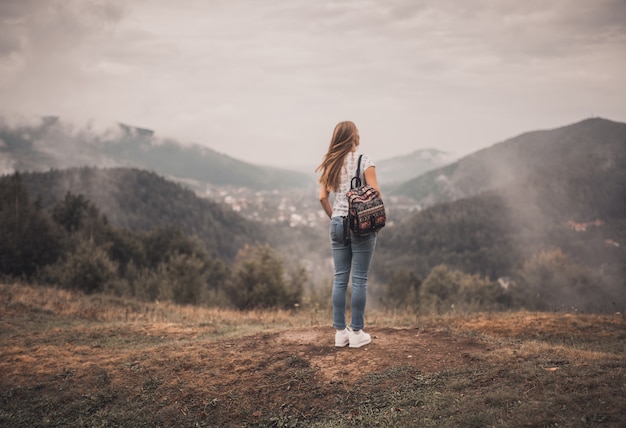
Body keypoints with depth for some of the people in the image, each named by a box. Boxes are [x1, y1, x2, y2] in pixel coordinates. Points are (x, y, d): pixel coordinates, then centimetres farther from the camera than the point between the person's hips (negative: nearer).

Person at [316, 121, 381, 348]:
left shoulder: (331, 163, 7)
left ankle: (340, 332, 13)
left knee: (340, 279, 9)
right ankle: (356, 332, 6)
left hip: (338, 224, 5)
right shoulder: (364, 160, -6)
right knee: (359, 279, 2)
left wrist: (334, 217, 15)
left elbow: (323, 197, 4)